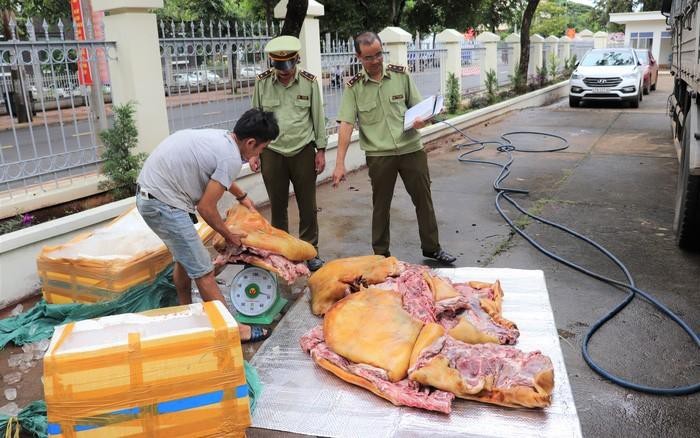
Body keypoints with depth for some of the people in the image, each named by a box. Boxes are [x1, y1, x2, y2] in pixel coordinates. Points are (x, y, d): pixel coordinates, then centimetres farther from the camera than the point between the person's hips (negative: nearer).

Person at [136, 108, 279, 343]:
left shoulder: (220, 136, 9)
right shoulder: (232, 159, -18)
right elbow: (205, 208, -14)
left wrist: (242, 196, 42)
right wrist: (228, 234, 2)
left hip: (149, 194, 10)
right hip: (163, 204, -10)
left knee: (184, 258, 23)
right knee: (203, 271, -4)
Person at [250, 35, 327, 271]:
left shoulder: (309, 82, -3)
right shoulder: (262, 82, -1)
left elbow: (318, 117, 3)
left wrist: (321, 150, 1)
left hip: (303, 151, 0)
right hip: (272, 153, 1)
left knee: (308, 205, 6)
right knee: (278, 205, 9)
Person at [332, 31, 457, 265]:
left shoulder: (401, 74, 2)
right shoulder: (353, 87, -4)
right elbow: (346, 125, -10)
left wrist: (420, 119, -14)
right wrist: (340, 163, -17)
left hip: (411, 148, 2)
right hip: (379, 155, -2)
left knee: (423, 198, 10)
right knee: (381, 205, 9)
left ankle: (432, 247, 26)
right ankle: (381, 254, 25)